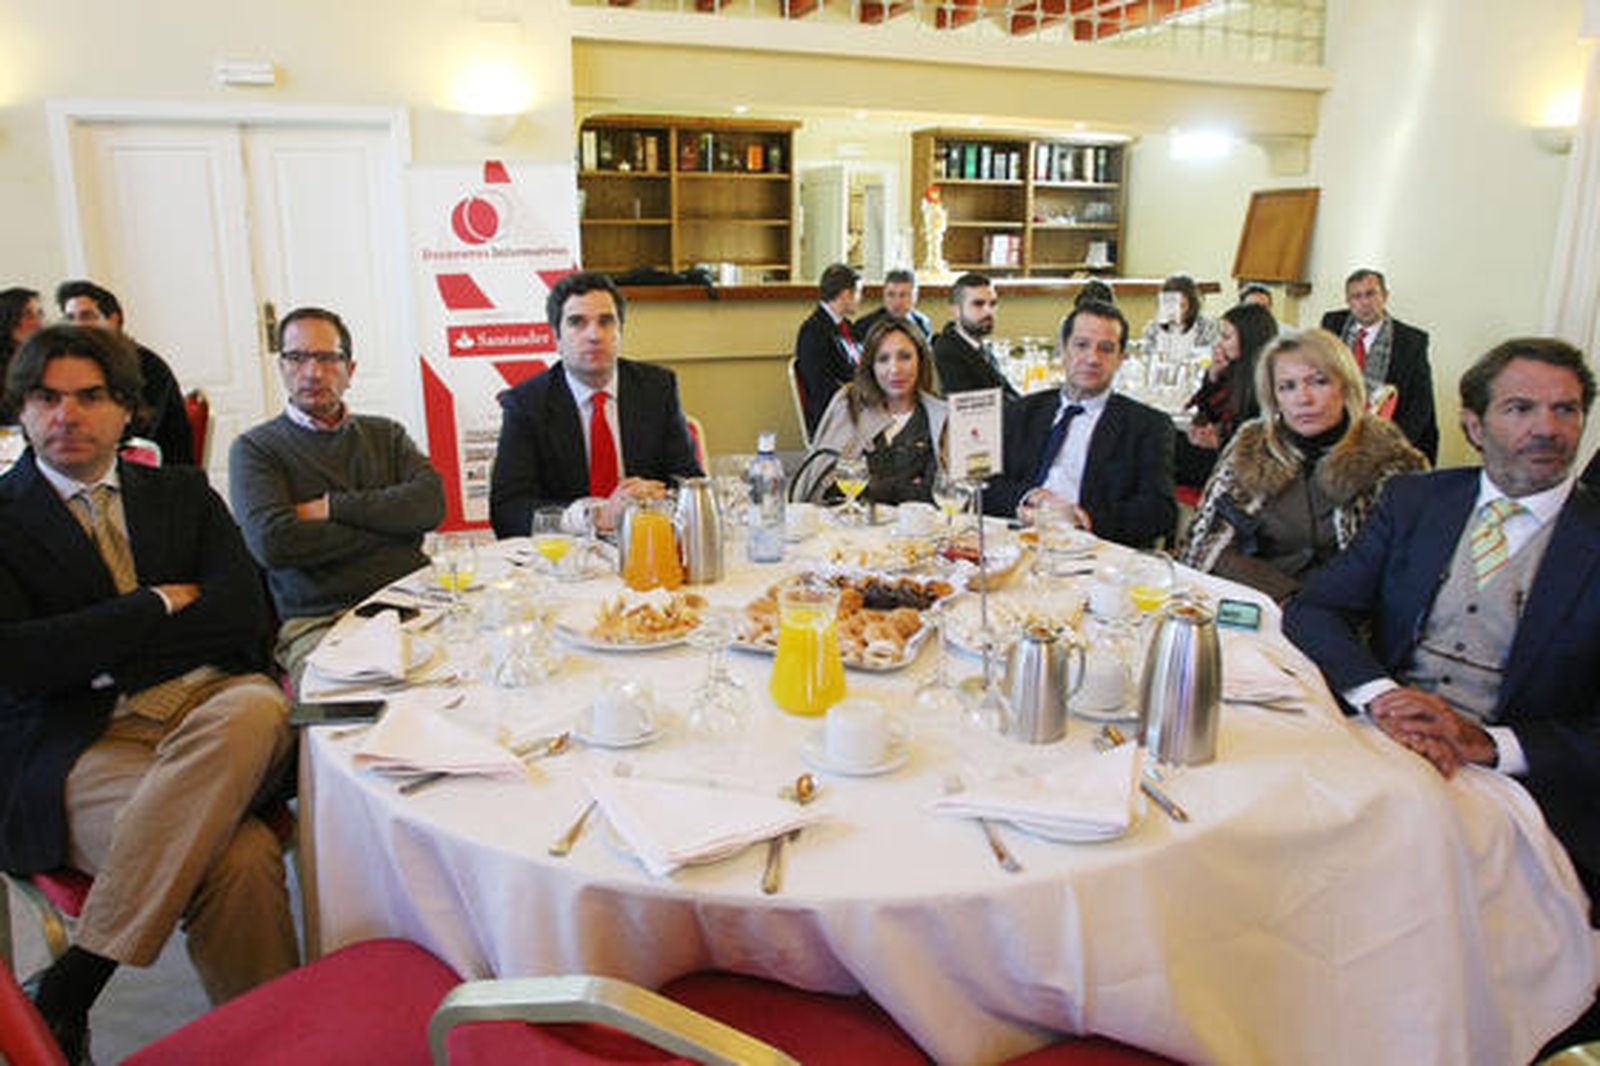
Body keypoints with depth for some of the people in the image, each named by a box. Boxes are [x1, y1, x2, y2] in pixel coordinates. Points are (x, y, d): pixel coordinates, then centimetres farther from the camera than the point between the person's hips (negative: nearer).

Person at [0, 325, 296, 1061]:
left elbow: (244, 615, 3)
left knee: (255, 709, -36)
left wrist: (99, 649, -4)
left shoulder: (183, 493, 18)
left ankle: (61, 994, -24)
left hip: (214, 708, 3)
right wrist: (156, 607, -3)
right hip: (80, 743, -3)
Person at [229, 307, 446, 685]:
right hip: (319, 622, -4)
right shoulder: (254, 448, 9)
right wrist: (386, 529, -2)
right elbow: (272, 542, -9)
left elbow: (431, 503, 3)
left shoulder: (385, 434, 21)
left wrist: (333, 507, -4)